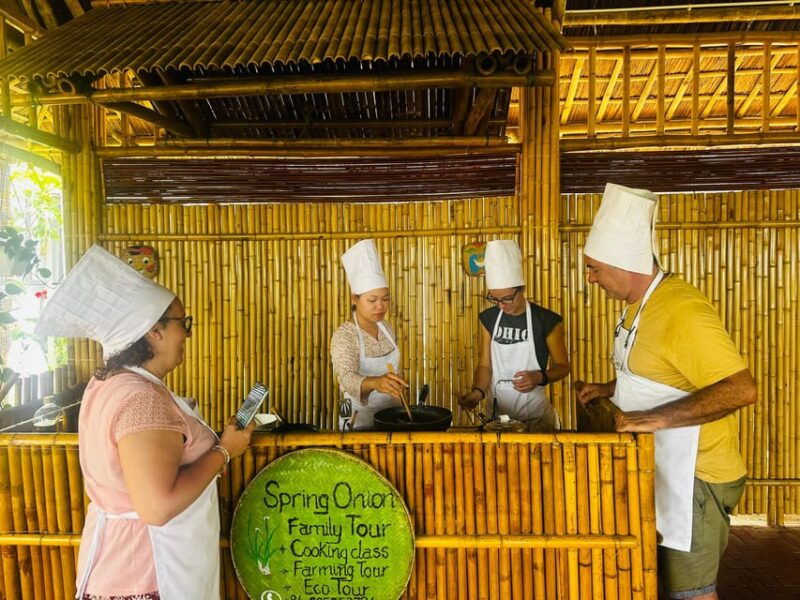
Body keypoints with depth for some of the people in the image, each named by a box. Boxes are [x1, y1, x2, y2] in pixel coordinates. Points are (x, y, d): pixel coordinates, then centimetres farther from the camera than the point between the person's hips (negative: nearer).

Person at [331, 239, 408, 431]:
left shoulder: (385, 327, -2)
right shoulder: (343, 336, -22)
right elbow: (347, 378, -38)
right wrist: (375, 383, -55)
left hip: (391, 415, 6)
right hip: (360, 421, -6)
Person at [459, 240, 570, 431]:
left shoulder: (547, 321, -11)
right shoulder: (488, 319, -1)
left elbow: (562, 366, -2)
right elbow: (485, 365, 2)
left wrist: (540, 377, -21)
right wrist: (478, 391, -15)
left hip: (535, 414, -3)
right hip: (498, 413, 3)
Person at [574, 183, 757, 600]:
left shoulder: (682, 311, -25)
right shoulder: (640, 305, 7)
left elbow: (741, 389, -31)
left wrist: (657, 418, -34)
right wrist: (609, 390, 7)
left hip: (693, 478, -9)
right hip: (659, 470, 9)